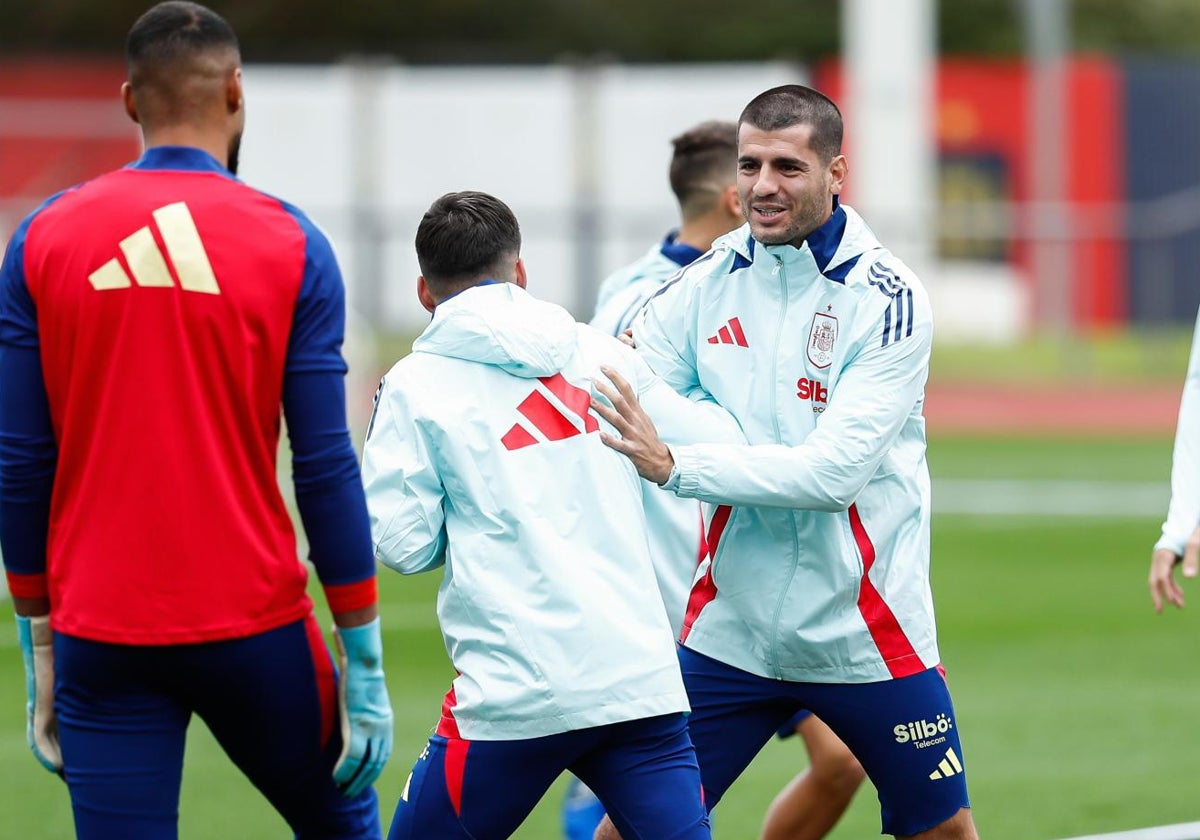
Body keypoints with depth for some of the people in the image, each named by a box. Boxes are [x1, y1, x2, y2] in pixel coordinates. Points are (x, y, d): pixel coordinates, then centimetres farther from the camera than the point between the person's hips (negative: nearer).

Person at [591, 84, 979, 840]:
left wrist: (675, 467, -31)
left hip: (867, 633, -3)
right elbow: (617, 405, 1)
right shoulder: (712, 280, -1)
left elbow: (833, 472, -24)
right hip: (732, 628, 3)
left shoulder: (887, 299, -14)